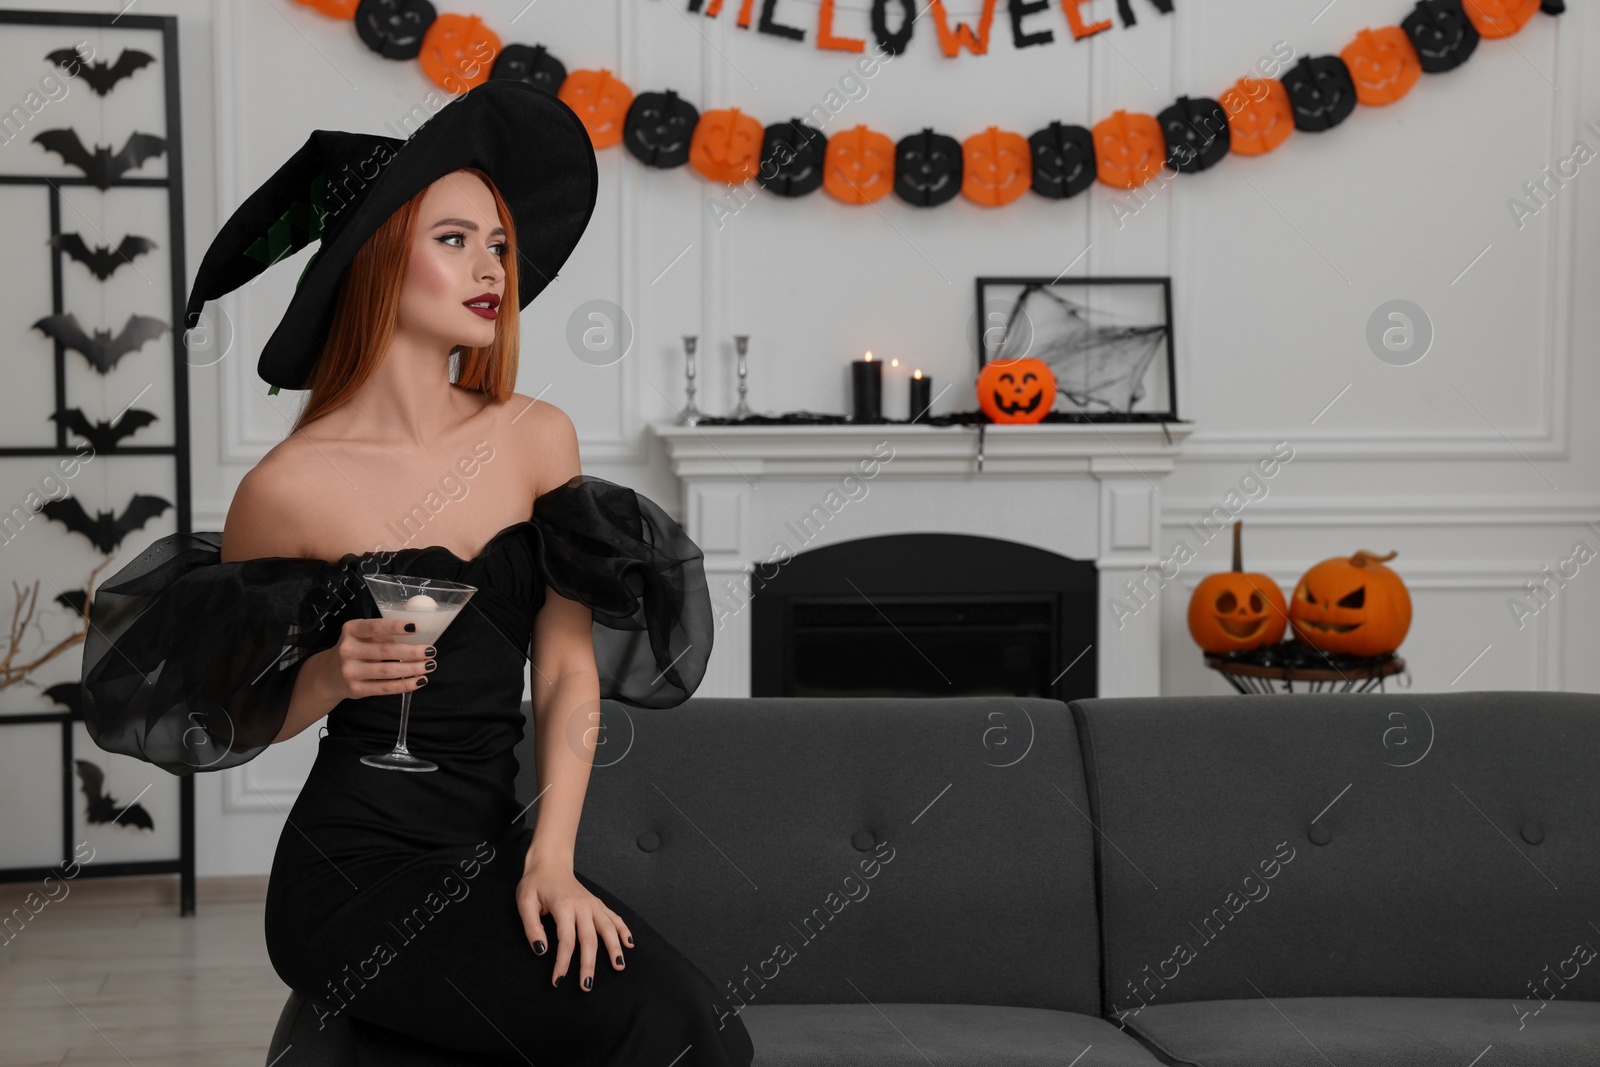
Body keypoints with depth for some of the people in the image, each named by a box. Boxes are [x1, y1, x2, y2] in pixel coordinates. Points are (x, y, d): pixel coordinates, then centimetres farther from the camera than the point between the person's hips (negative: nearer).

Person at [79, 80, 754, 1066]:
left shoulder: (539, 439, 3)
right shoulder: (291, 490, -9)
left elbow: (568, 670, 3)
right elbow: (237, 719, 3)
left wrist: (551, 857, -10)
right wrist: (331, 674, -18)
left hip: (496, 845, 4)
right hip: (358, 871, -4)